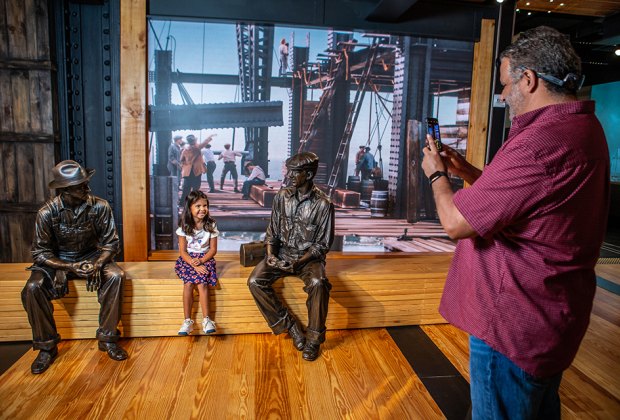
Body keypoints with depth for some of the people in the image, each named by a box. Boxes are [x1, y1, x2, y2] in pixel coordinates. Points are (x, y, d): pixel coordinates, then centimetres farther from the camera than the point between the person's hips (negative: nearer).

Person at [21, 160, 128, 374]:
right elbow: (40, 253, -11)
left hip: (91, 256, 0)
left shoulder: (100, 206, -16)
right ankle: (47, 346, -6)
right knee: (32, 288, -27)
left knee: (116, 276, -28)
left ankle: (107, 338, -14)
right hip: (57, 260, 0)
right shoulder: (47, 213, -17)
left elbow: (110, 243, -9)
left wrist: (97, 264, -29)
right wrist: (71, 267, -26)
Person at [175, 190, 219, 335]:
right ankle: (187, 320, -18)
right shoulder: (184, 226, -4)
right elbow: (182, 251, -5)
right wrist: (194, 265, -20)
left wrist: (201, 261, -17)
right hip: (188, 259, 0)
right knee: (188, 283, -25)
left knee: (202, 282, -26)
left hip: (205, 258, 0)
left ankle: (206, 319, -22)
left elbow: (213, 249, -1)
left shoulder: (211, 225, -2)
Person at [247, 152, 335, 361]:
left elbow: (322, 244, -9)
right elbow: (272, 230, 8)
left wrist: (298, 262, -20)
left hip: (309, 256, -4)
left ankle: (314, 339, -14)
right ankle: (290, 325, -6)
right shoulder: (282, 196, 1)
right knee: (255, 281, -19)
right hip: (282, 253, 4)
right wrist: (270, 254, -10)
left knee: (318, 283, -35)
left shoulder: (323, 204, -12)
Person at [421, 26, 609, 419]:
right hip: (551, 315, 10)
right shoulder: (583, 127, 7)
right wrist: (468, 171, 11)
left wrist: (436, 174, -5)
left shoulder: (542, 142, -28)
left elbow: (456, 222, -23)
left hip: (513, 326, -10)